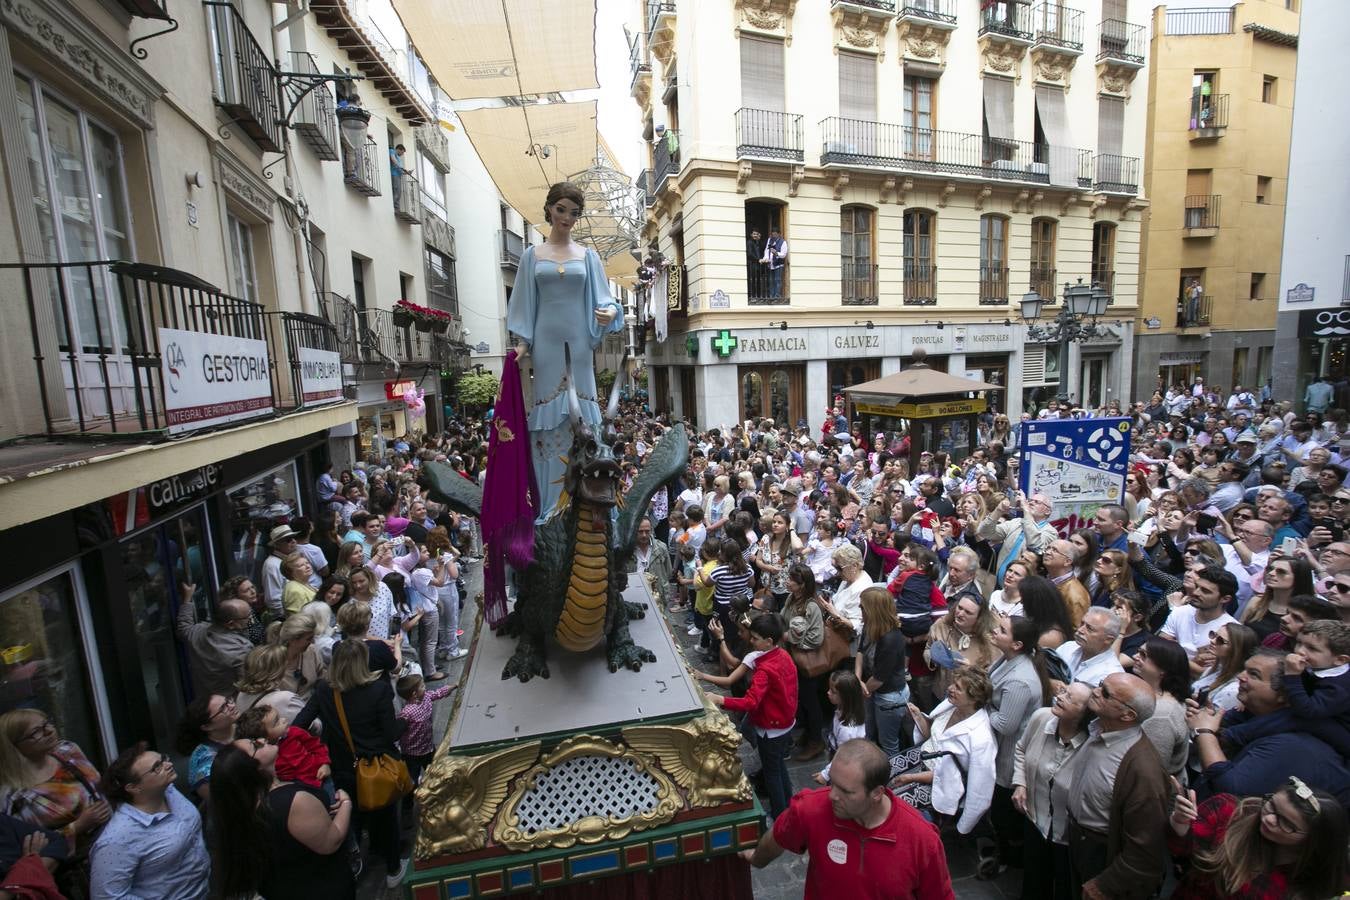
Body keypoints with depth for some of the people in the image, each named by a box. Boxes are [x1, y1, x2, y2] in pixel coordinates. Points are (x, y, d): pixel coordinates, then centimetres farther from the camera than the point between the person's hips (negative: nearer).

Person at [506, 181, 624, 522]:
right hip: (545, 342, 0)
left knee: (580, 416, -1)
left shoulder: (587, 255, 10)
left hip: (577, 341, 0)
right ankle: (550, 503, 6)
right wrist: (523, 345, 0)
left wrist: (610, 311, -19)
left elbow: (600, 297, 4)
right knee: (547, 417, -1)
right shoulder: (532, 254, 10)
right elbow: (524, 304, 9)